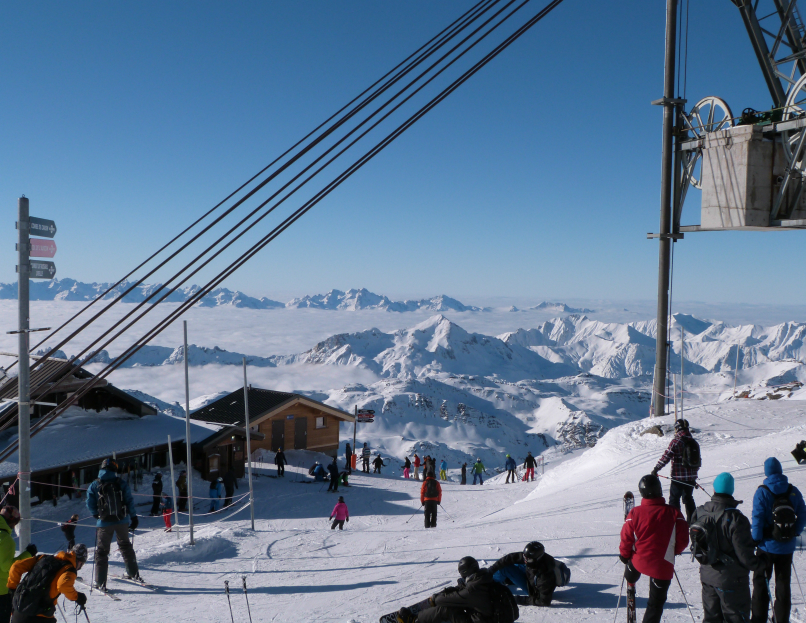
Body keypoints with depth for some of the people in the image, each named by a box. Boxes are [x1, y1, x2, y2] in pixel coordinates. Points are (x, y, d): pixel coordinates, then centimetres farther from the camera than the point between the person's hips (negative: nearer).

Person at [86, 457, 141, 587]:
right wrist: (134, 517, 6)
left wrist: (97, 515, 12)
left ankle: (101, 581, 4)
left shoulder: (94, 485, -4)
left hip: (105, 523, -2)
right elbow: (130, 501, -1)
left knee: (102, 551, 7)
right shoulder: (121, 484, -1)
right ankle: (133, 573, 23)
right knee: (125, 546, 20)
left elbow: (90, 504, -5)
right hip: (122, 521, 2)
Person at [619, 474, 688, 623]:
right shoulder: (674, 513, -15)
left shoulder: (635, 513, -14)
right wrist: (675, 551, 14)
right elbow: (683, 539, -7)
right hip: (663, 566, -2)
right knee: (656, 602, 13)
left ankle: (630, 583, 65)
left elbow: (626, 539, -6)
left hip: (639, 560, 2)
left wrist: (624, 555, 13)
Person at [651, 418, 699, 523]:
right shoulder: (694, 442, 8)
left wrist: (656, 469, -11)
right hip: (691, 477, 6)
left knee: (674, 498, 3)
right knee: (688, 498, 17)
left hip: (678, 477, -6)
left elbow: (666, 457, -16)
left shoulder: (676, 442, -13)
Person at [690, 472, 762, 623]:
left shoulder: (699, 512, -7)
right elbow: (744, 555, -19)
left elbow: (695, 543, 4)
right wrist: (760, 564, 1)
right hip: (730, 578, -5)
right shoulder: (735, 519, -25)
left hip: (707, 575, 5)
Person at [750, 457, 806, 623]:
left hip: (768, 546, -3)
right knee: (783, 582, 14)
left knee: (760, 580, 9)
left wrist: (756, 540, -7)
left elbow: (757, 517, -14)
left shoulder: (762, 492, -12)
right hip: (787, 547, 3)